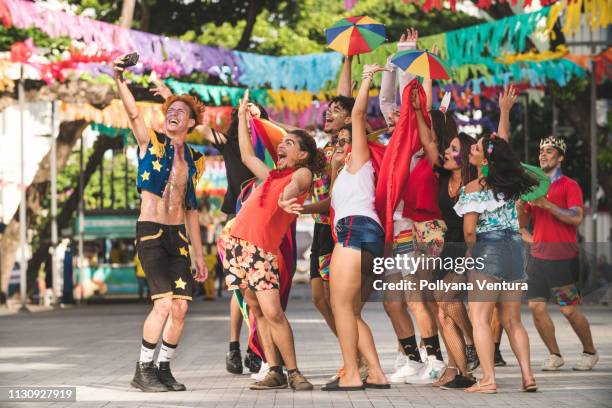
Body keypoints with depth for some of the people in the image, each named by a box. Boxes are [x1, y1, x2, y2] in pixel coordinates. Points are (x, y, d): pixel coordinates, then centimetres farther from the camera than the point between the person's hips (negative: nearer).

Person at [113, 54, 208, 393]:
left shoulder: (193, 160, 14)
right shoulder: (152, 142, 2)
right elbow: (133, 113, -17)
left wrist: (199, 255, 16)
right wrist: (119, 81, -35)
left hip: (178, 236, 5)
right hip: (150, 231, -5)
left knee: (180, 307, -2)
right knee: (164, 302, -16)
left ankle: (163, 368, 14)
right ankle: (143, 371, -3)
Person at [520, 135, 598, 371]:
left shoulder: (569, 186, -1)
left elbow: (577, 218, -15)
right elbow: (521, 220, 14)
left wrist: (547, 204, -20)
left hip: (563, 256, -5)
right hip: (538, 255, 5)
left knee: (569, 310, -4)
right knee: (536, 306, -5)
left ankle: (590, 352, 15)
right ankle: (554, 355, 8)